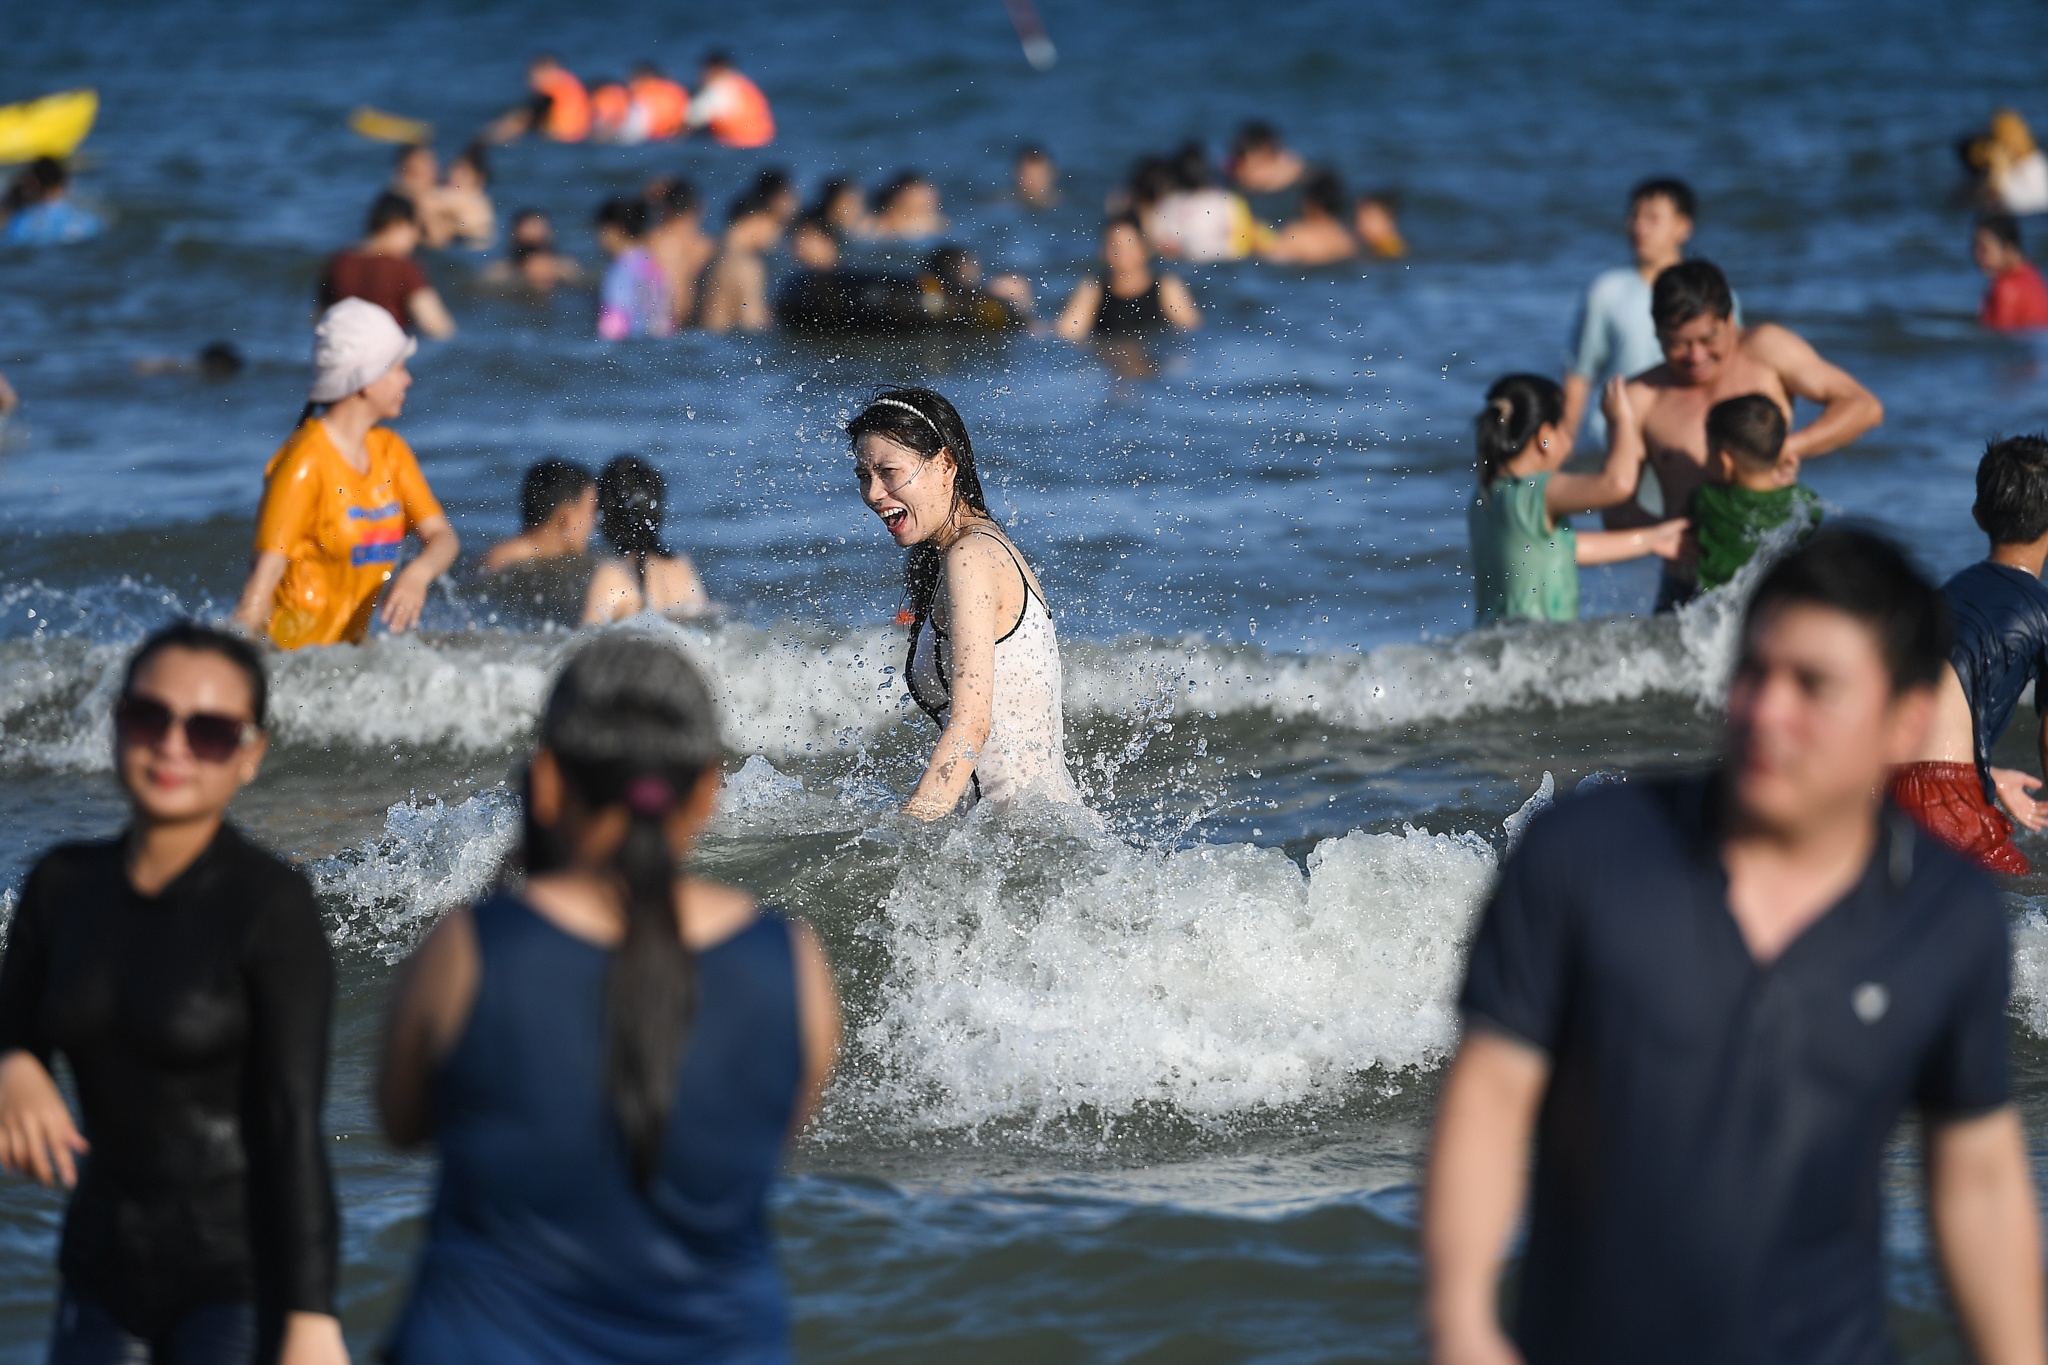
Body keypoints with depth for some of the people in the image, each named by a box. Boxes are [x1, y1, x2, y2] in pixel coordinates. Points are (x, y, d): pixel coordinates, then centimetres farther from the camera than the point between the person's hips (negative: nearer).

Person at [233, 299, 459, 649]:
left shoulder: (390, 450, 9)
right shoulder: (305, 462, -15)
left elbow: (442, 536, 7)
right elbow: (264, 577, -20)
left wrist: (418, 573, -17)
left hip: (346, 648, 8)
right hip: (287, 652, -8)